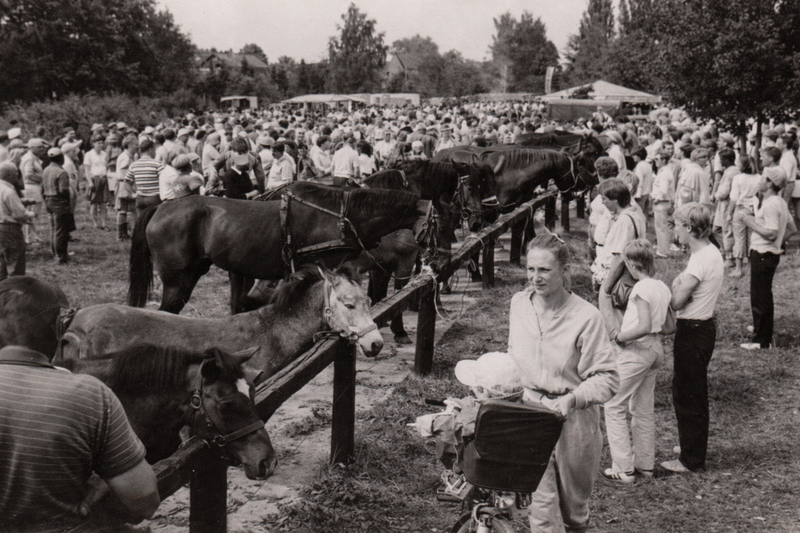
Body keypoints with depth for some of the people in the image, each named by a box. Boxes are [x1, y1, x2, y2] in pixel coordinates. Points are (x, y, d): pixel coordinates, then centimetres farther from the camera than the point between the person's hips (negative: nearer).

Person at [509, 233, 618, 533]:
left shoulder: (586, 317, -17)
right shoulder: (519, 304, -1)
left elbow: (606, 377, -14)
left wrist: (573, 398, -27)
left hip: (572, 418, -2)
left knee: (574, 501, 17)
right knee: (540, 502, -2)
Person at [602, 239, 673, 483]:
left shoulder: (641, 288, -18)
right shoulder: (662, 287, 6)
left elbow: (644, 326, -28)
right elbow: (670, 327, 10)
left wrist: (620, 337, -16)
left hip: (636, 351, -9)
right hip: (655, 348, 9)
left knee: (614, 407, 2)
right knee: (644, 410, 17)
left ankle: (623, 469, 2)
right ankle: (645, 463, 24)